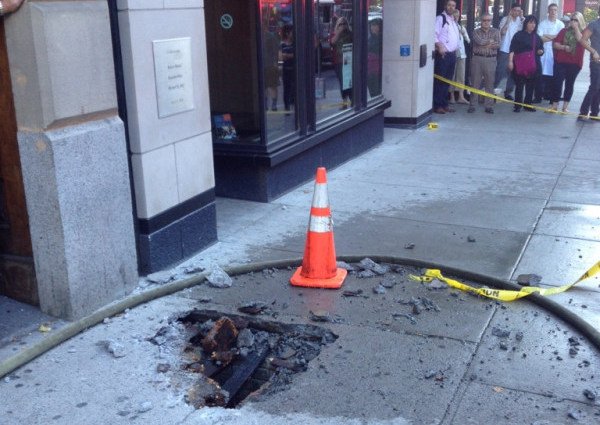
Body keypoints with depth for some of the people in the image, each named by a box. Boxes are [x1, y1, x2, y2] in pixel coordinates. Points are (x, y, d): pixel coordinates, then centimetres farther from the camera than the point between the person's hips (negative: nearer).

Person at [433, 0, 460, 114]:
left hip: (452, 54, 8)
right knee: (440, 80, -8)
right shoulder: (440, 18, -6)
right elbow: (434, 34, -16)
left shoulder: (453, 21, 19)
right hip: (443, 54, -8)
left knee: (447, 81, 10)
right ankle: (437, 106, -6)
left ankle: (444, 104, 16)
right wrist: (439, 46, -26)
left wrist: (456, 48, 16)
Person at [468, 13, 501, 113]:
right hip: (477, 59, 0)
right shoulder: (476, 32, 7)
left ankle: (489, 106, 6)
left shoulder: (496, 31, 10)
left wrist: (485, 44, -10)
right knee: (475, 83, 1)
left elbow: (498, 45, -4)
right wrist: (490, 41, -2)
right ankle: (472, 105, 7)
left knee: (490, 83, 1)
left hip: (490, 60, 1)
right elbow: (479, 41, -12)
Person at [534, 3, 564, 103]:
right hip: (543, 51, -1)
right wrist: (554, 38, -8)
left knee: (551, 74, 4)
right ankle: (538, 96, 1)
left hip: (555, 52, 1)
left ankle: (548, 95, 15)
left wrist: (547, 36, -10)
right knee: (540, 74, -4)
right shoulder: (543, 23, 4)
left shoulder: (561, 24, 8)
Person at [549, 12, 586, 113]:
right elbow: (555, 44, 1)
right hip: (561, 61, 0)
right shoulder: (564, 31, 7)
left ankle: (565, 106, 10)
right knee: (557, 82, -5)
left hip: (575, 63, 0)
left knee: (569, 84, 5)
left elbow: (581, 40, -16)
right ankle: (554, 105, 3)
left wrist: (576, 28, -13)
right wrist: (564, 47, -15)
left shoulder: (583, 32, 5)